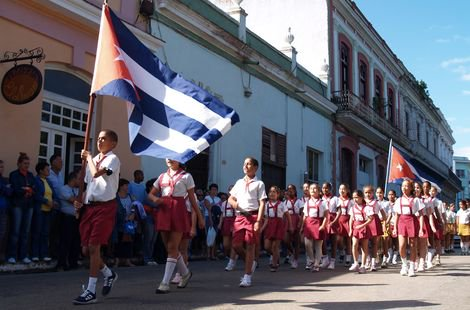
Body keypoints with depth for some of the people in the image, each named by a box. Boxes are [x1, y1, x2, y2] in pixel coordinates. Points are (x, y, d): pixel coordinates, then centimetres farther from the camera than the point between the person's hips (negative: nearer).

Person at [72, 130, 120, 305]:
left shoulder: (112, 159, -5)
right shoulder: (93, 160, 18)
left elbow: (96, 173, -22)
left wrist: (89, 157, -6)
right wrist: (80, 201, 8)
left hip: (105, 206, -8)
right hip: (89, 206, 8)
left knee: (93, 247, -12)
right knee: (86, 249, 7)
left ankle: (91, 291, -5)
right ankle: (109, 274, 31)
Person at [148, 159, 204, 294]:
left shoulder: (186, 176, 3)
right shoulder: (162, 176, 16)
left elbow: (192, 199, 5)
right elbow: (151, 194, 18)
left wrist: (200, 217, 5)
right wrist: (155, 199, -6)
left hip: (178, 210, -5)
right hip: (164, 210, 5)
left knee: (172, 247, -8)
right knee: (169, 247, 10)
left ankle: (165, 283, -7)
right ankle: (185, 273, 30)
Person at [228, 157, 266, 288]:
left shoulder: (259, 184, 1)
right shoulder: (239, 182, 16)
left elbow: (262, 204, -4)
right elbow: (230, 198, 19)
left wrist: (258, 221, -13)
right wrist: (233, 203, -6)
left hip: (252, 216, -5)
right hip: (239, 216, 5)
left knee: (250, 246, -2)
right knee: (236, 244, 0)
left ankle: (247, 276, 5)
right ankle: (251, 263, 27)